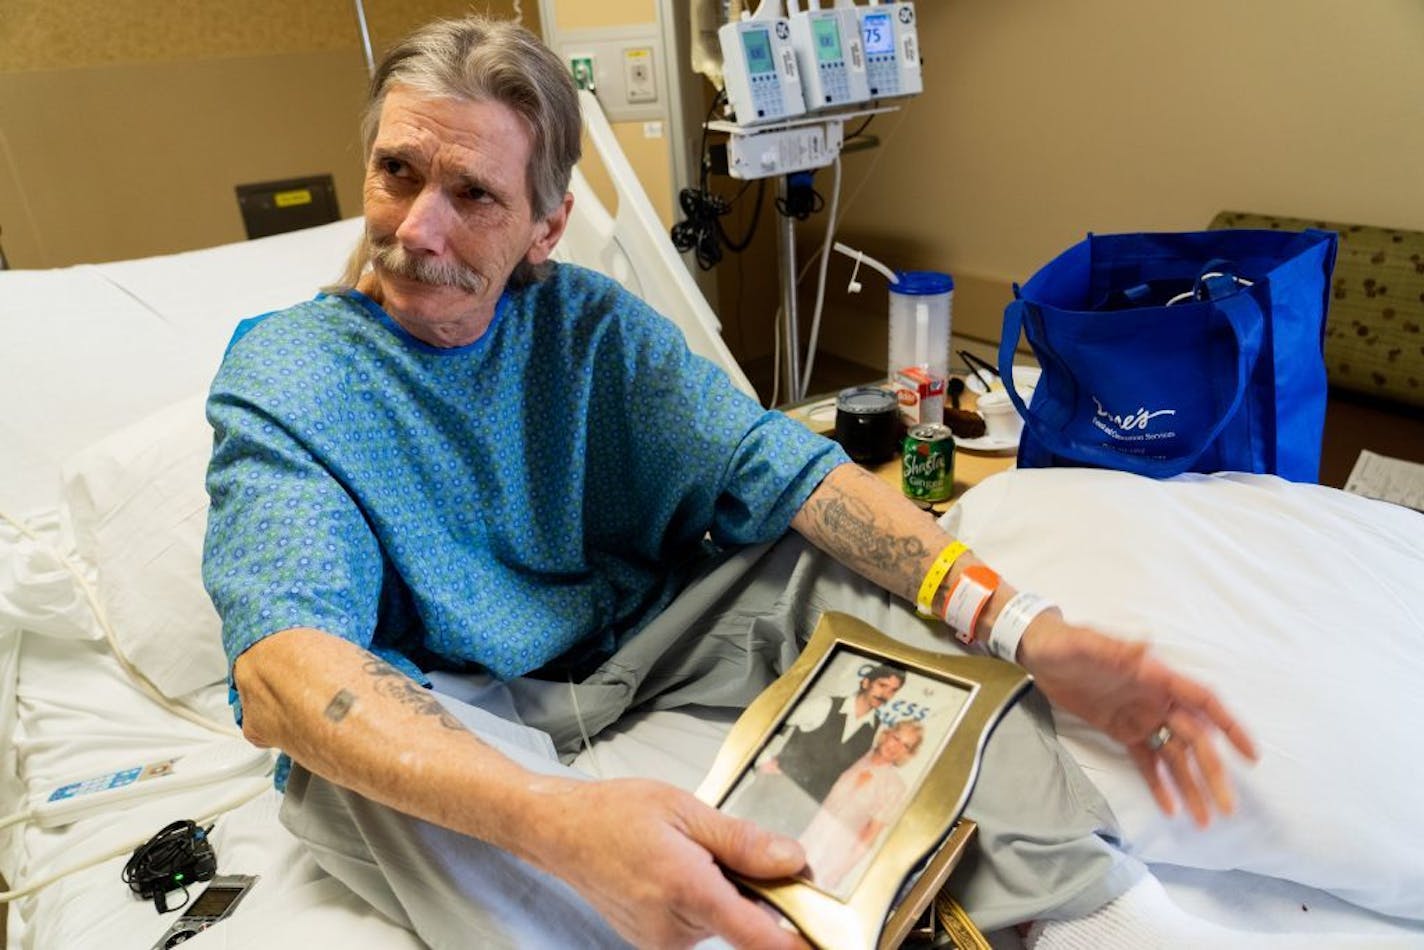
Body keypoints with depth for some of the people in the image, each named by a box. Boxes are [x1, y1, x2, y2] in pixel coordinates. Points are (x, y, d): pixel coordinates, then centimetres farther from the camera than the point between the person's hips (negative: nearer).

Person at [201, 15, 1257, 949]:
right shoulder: (281, 382, -15)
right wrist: (553, 817, -51)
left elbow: (779, 466, -15)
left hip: (627, 642, 4)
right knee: (351, 756, -38)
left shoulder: (588, 322, -4)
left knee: (853, 555, -12)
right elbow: (282, 667, -31)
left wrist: (1021, 626, -30)